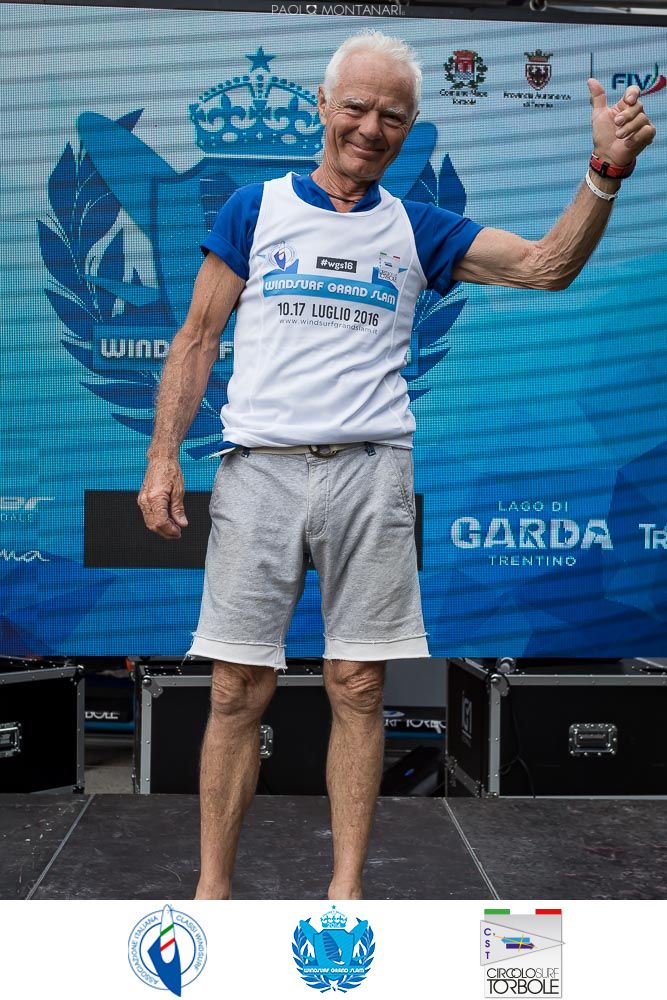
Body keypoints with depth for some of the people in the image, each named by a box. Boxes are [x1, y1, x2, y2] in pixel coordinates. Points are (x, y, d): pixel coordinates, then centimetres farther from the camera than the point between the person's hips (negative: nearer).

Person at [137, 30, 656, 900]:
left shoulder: (417, 229, 13)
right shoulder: (254, 208, 11)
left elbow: (549, 264, 6)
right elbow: (198, 337, 10)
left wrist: (608, 169, -9)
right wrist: (163, 456, 0)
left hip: (370, 471, 1)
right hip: (260, 468, -1)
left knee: (358, 689, 2)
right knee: (239, 690, 0)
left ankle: (347, 888, 12)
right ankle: (211, 890, 10)